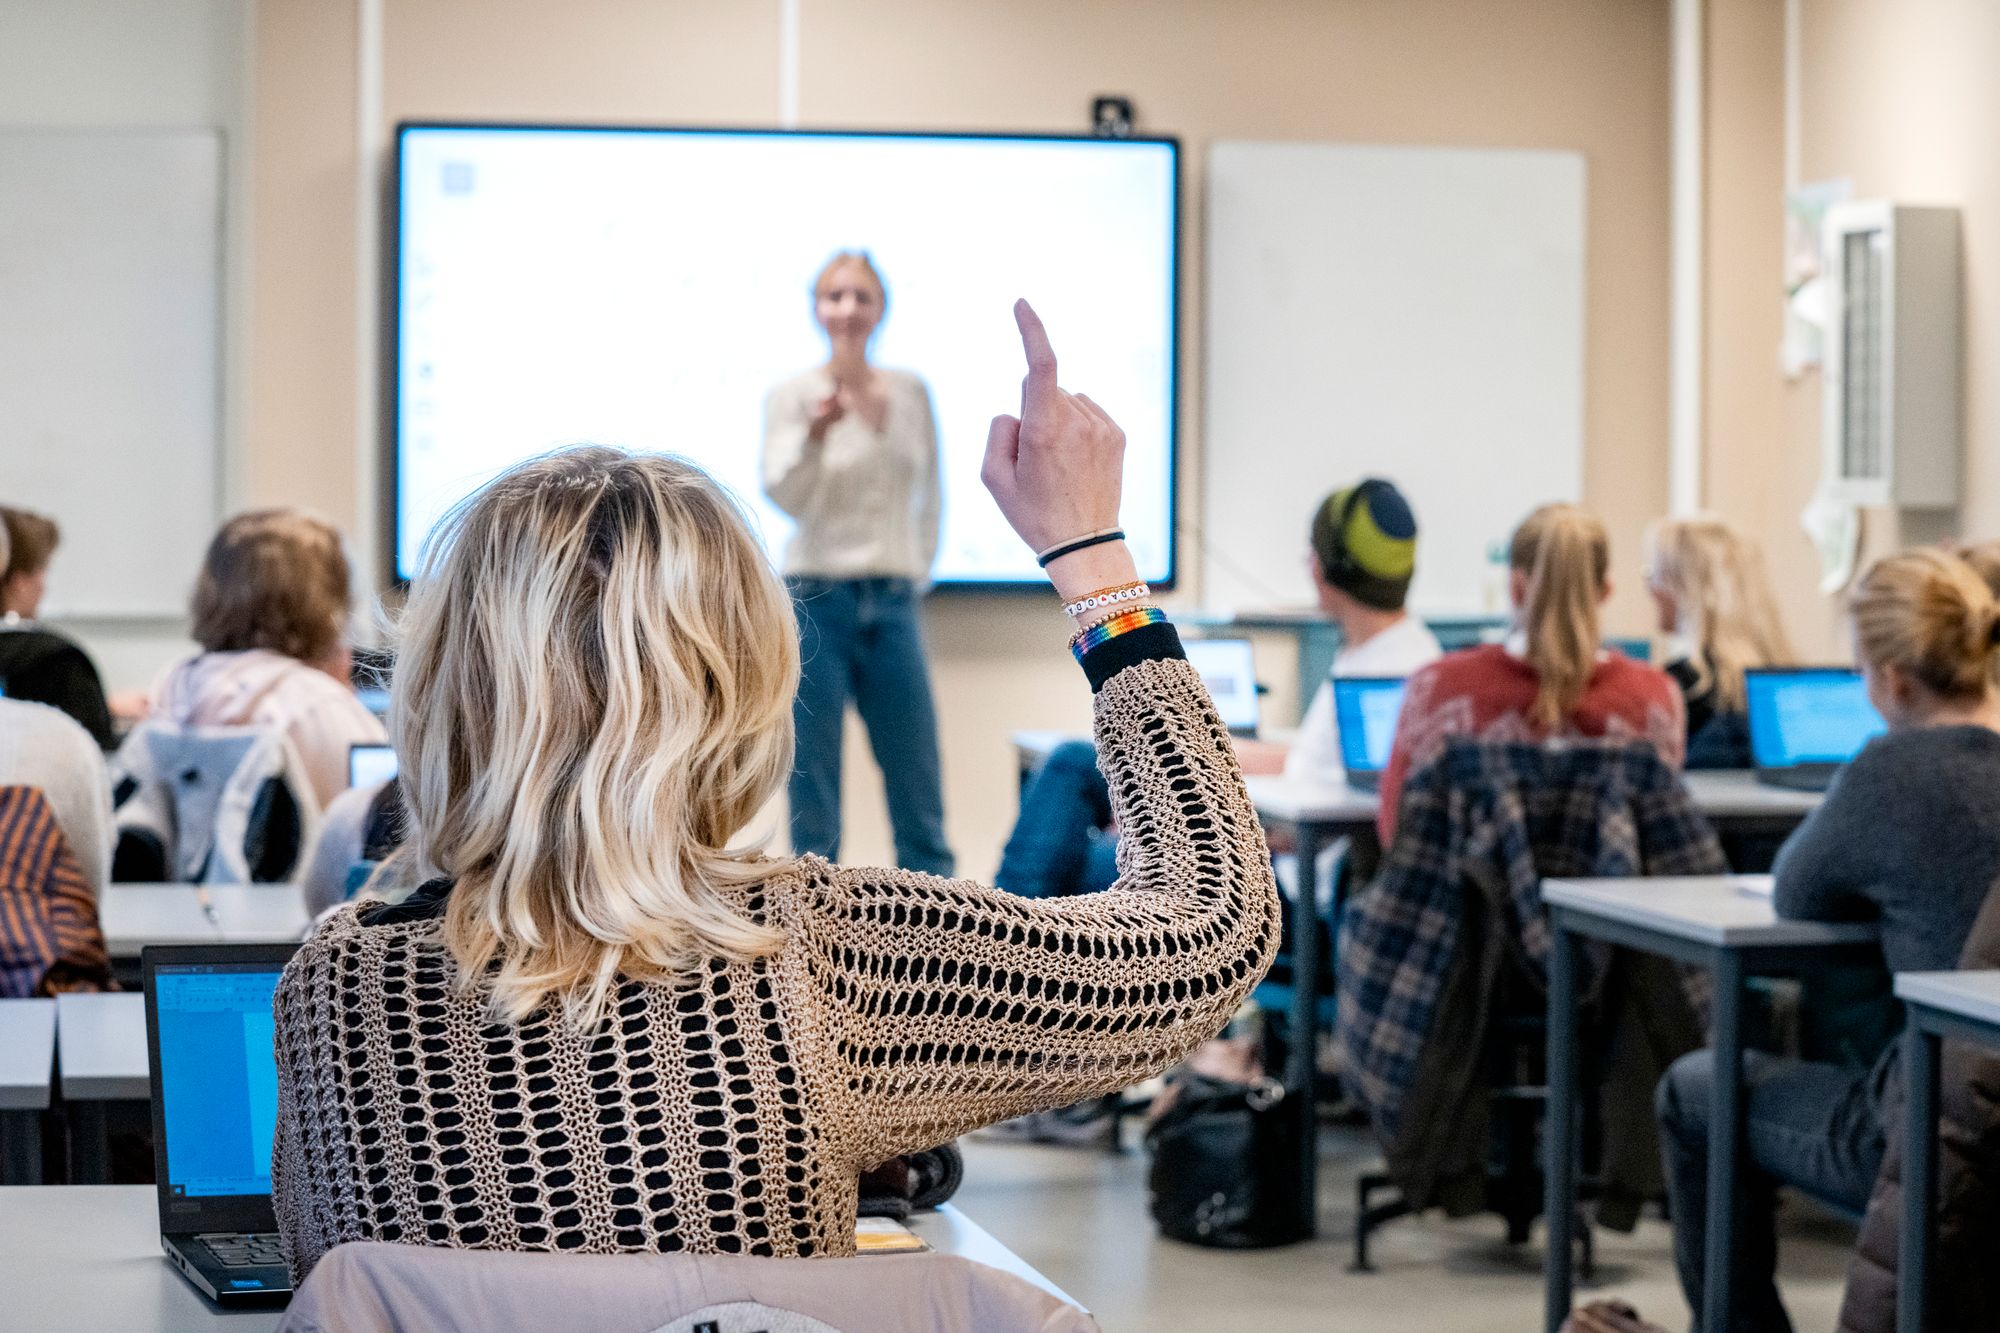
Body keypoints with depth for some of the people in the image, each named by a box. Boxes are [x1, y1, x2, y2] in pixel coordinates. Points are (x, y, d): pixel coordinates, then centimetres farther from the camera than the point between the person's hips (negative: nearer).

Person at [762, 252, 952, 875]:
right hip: (818, 597, -3)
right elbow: (784, 493, -15)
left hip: (893, 601, 3)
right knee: (813, 784, -2)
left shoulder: (909, 392, 8)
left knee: (918, 781, 4)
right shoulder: (792, 396, -1)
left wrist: (920, 567, 11)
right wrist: (817, 433, -31)